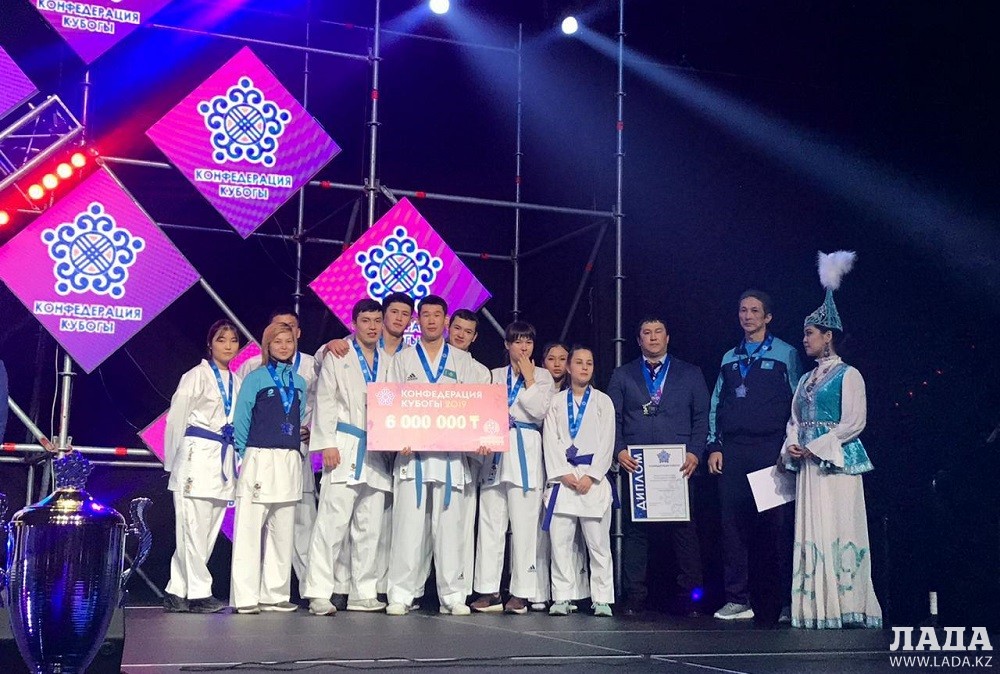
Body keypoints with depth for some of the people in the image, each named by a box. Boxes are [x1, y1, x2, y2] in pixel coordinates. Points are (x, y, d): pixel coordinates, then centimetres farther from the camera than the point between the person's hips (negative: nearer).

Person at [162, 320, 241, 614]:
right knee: (193, 528, -7)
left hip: (223, 460, 6)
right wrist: (173, 462, 0)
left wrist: (234, 458, 10)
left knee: (208, 530, 4)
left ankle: (177, 592, 11)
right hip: (197, 455, -6)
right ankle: (198, 592, 0)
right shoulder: (197, 375, 0)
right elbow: (176, 417, -1)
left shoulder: (236, 381, 16)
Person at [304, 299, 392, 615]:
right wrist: (327, 444, -9)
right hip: (344, 449, -4)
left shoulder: (389, 362, 17)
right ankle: (319, 594, -8)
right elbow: (325, 401, 1)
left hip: (377, 453, 4)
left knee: (370, 527, 6)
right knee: (332, 523, -10)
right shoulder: (337, 356, 6)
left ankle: (363, 593, 13)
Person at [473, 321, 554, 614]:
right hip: (496, 451, 3)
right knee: (490, 521, 0)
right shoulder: (495, 375, 17)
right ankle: (489, 591, 4)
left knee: (524, 523, -5)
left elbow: (539, 411, -5)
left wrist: (528, 379, -1)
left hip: (526, 452, -3)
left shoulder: (542, 376, 10)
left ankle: (521, 593, 0)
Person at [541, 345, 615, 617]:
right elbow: (551, 441, 4)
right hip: (562, 477, 1)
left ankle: (602, 599, 3)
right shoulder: (556, 402, 12)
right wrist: (564, 473, -8)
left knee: (598, 542, -2)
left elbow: (607, 442, 2)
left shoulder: (603, 401, 9)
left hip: (593, 479, -1)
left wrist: (591, 476, -8)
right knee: (560, 541, -2)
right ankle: (561, 598, 4)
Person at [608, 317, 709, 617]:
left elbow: (701, 417, 9)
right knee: (635, 530, 0)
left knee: (684, 530, -3)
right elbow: (613, 417, 8)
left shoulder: (690, 374, 13)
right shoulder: (622, 376, 15)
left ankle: (691, 596, 3)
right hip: (636, 465, 1)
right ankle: (635, 597, 6)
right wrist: (619, 450, -7)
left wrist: (695, 452, -5)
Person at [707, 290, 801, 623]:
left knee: (778, 526, -4)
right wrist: (714, 446, 8)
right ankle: (738, 600, 9)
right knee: (733, 525, 2)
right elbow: (715, 405, 17)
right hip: (733, 453, 4)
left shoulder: (786, 354, 6)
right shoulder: (729, 358, 17)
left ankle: (786, 603, 2)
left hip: (772, 451, -4)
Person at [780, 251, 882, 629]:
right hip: (807, 464, 7)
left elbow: (853, 423, -11)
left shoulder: (848, 375, -3)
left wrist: (814, 447, -12)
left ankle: (844, 607, -4)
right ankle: (816, 608, 6)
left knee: (837, 530, -8)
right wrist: (792, 447, -1)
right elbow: (795, 420, 18)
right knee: (810, 532, 3)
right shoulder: (807, 379, 18)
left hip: (836, 462, -7)